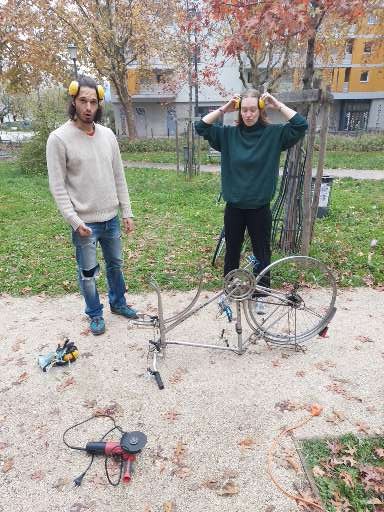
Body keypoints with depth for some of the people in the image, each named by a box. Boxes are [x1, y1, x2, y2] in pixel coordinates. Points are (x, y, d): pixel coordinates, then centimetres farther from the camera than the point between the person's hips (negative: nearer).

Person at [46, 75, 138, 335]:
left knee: (115, 264, 19)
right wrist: (75, 221, -18)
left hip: (111, 218, 5)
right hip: (85, 221, -4)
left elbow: (119, 177, 8)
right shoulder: (59, 138, -11)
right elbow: (58, 187, -11)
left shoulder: (107, 134, 4)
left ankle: (118, 302, 40)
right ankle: (95, 314, 29)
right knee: (88, 272, 8)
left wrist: (127, 212, 5)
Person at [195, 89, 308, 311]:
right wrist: (223, 109, -7)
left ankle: (261, 296, 26)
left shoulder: (273, 133, -4)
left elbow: (301, 125, -14)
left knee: (262, 254, 9)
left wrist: (278, 105, -12)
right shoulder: (229, 134, 1)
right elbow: (201, 127, 0)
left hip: (260, 208, -2)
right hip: (234, 206, 2)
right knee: (232, 252, 15)